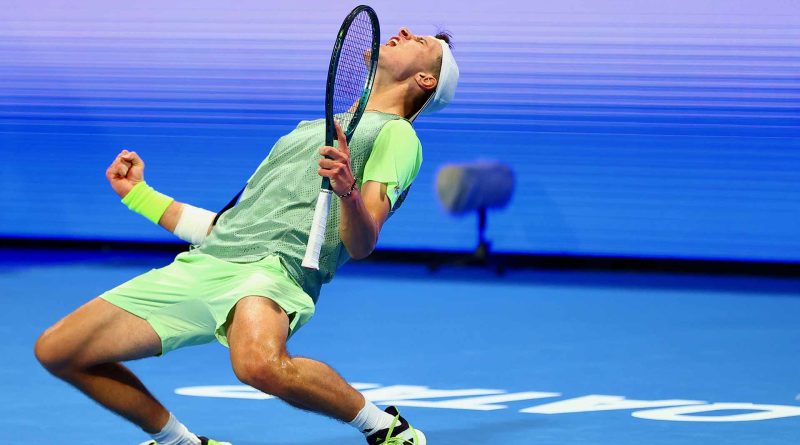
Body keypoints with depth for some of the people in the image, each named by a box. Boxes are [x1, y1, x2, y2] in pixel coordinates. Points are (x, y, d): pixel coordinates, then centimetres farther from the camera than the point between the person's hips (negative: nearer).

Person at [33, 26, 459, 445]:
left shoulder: (396, 133, 9)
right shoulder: (308, 129, 32)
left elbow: (360, 245, -7)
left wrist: (348, 191, -27)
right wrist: (139, 194, 32)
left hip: (276, 265, -8)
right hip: (200, 264, 8)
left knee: (259, 362, -41)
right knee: (56, 350, 0)